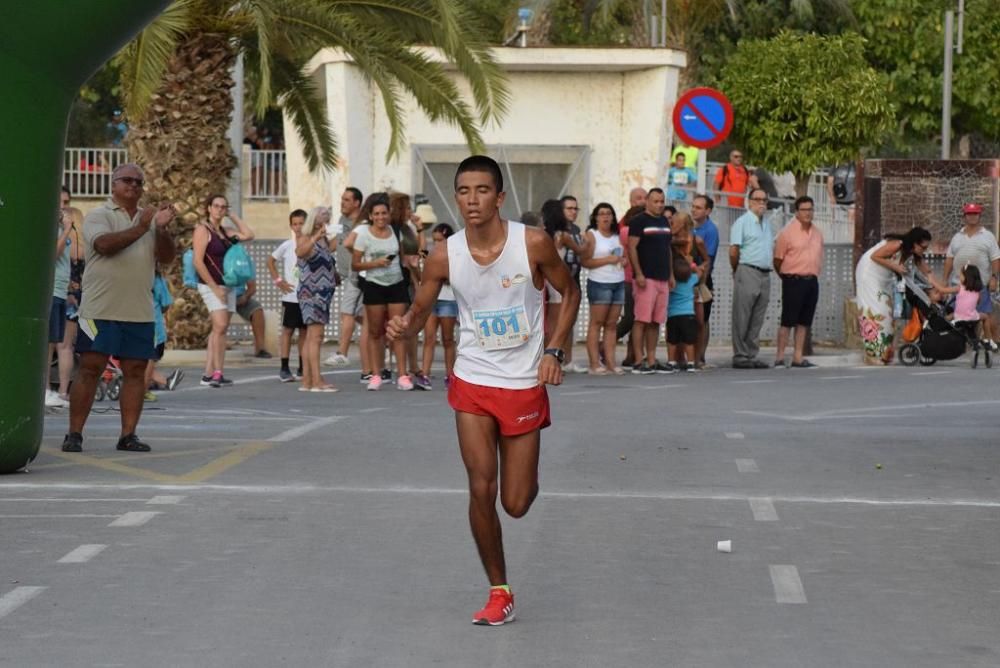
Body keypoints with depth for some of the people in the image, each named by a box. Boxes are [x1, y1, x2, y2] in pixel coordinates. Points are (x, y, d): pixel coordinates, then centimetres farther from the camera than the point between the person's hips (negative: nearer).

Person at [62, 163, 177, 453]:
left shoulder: (149, 218, 15)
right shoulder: (99, 215, 1)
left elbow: (167, 257, 7)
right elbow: (104, 244, -19)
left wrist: (161, 228, -10)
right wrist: (140, 229, -22)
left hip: (139, 312, 5)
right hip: (100, 310, -5)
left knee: (135, 371, 3)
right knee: (90, 368, -5)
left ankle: (128, 435, 7)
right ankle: (74, 434, -1)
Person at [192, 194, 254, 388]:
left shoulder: (224, 232, 16)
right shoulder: (203, 230, -6)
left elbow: (248, 235, 15)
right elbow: (198, 262, -13)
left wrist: (233, 216, 12)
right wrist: (215, 287, -16)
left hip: (228, 286, 8)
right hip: (211, 285, -8)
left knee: (219, 330, 6)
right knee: (220, 326, -19)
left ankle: (208, 374, 8)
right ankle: (218, 373, -19)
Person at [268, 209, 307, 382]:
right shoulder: (286, 246, -3)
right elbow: (271, 261, 8)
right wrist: (278, 280, -1)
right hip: (291, 296, -2)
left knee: (304, 330, 9)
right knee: (288, 330, -1)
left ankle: (302, 368, 17)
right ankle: (284, 369, 0)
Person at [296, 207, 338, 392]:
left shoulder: (324, 240, 15)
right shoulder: (305, 238, -8)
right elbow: (300, 252, -29)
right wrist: (315, 237, -42)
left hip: (324, 292, 9)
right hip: (310, 291, -9)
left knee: (311, 338, 8)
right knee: (316, 335, -14)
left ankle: (306, 380, 9)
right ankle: (316, 380, -19)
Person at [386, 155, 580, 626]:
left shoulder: (533, 244, -13)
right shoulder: (444, 256, -8)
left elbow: (570, 292, 2)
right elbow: (420, 311, 3)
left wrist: (554, 351, -8)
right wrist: (403, 327, -21)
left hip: (524, 385, -1)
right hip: (473, 384, 1)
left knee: (516, 504, 3)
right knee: (481, 490, -8)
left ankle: (525, 476, 42)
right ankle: (499, 593, 7)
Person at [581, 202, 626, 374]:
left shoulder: (617, 236, 17)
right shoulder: (591, 235, -1)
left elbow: (624, 255, 30)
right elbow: (585, 261, -10)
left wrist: (624, 260, 6)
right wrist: (608, 260, -16)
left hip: (619, 283, 6)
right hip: (599, 283, -6)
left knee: (612, 324, 3)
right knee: (596, 323, -6)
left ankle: (610, 361, 3)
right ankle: (595, 364, -8)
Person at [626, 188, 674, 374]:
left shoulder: (665, 222, 18)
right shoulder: (639, 221, -4)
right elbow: (632, 248, -10)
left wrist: (671, 275, 19)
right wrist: (638, 274, -18)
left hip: (663, 279, 7)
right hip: (645, 278, -7)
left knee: (656, 321, 7)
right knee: (642, 320, -9)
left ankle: (651, 360, 11)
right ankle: (638, 361, -9)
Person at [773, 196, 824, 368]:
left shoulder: (817, 233, 12)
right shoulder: (788, 232, -6)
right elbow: (778, 260, -3)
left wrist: (813, 274, 14)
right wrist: (788, 277, 4)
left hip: (812, 281, 6)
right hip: (793, 281, -6)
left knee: (804, 321, 8)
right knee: (787, 321, -6)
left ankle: (798, 357, 12)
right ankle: (779, 357, -3)